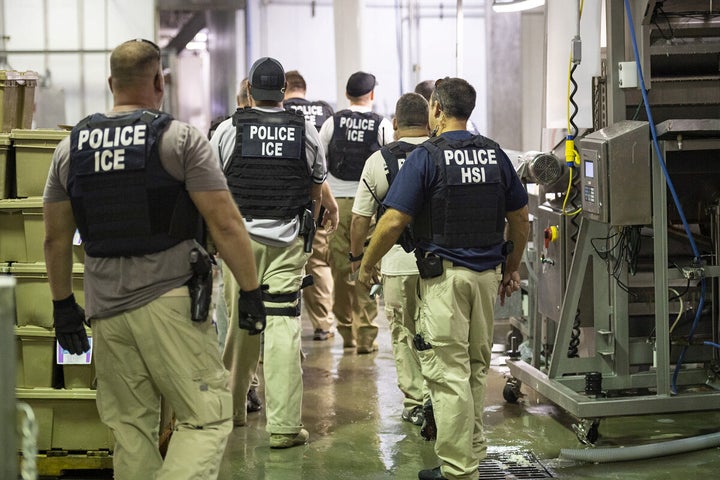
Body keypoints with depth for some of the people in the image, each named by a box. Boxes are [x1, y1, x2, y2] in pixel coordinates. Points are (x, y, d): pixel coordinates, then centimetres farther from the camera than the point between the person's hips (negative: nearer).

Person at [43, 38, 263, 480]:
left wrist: (63, 304, 23)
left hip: (105, 310, 5)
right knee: (208, 418, -1)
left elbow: (56, 238, 14)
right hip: (170, 301, -5)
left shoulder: (71, 146, 10)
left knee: (130, 428, 14)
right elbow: (226, 225, -9)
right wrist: (252, 290, 0)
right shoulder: (182, 139, -4)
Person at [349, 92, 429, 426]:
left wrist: (357, 256, 15)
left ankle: (415, 404, 13)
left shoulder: (379, 161, -2)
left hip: (398, 261, -1)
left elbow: (361, 218, 0)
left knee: (404, 335, 10)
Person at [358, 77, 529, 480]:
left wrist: (366, 266, 0)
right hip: (488, 273, 6)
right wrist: (513, 267, 24)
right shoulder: (495, 154, 7)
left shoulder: (427, 157, -10)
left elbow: (393, 222, -13)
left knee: (448, 372, -2)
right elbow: (520, 218, 12)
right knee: (477, 368, 17)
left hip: (445, 275, -6)